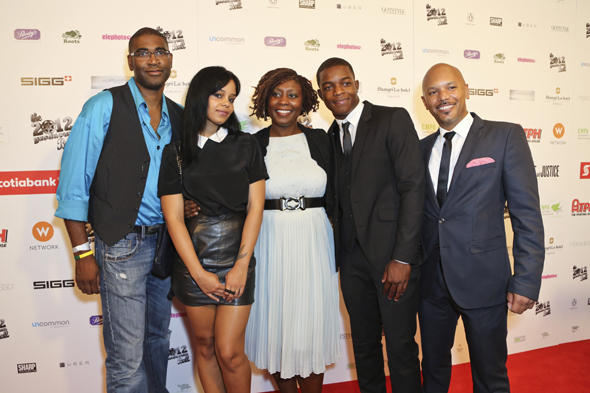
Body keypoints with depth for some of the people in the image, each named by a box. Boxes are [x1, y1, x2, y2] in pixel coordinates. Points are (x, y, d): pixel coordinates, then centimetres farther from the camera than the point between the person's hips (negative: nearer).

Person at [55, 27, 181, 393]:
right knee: (127, 356, 1)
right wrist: (83, 253, -11)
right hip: (122, 244, -5)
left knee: (159, 338, 20)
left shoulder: (179, 117, 9)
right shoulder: (104, 107, -6)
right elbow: (73, 184, -9)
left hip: (167, 241, 5)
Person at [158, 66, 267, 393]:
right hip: (194, 260, 1)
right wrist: (198, 273, -9)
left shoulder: (246, 146, 5)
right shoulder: (176, 152, 3)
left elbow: (255, 207, 0)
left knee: (229, 352, -2)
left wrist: (241, 265, -8)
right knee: (205, 345, 12)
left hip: (238, 258, 0)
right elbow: (173, 217, -2)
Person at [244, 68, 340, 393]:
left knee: (311, 328, 8)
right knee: (275, 326, 10)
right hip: (269, 246, 0)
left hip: (313, 244, 0)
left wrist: (341, 248, 1)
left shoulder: (320, 140, 4)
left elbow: (333, 197, 5)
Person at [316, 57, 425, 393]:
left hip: (392, 253, -5)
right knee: (364, 343, 16)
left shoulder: (394, 119, -5)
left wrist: (402, 258, -17)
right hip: (352, 256, 5)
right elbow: (340, 199, 10)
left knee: (401, 346, 5)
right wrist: (338, 252, -1)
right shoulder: (330, 137, 12)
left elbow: (413, 187, -12)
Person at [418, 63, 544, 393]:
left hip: (483, 280, -4)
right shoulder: (422, 149, 8)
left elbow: (527, 214, -9)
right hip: (432, 282, 4)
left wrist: (526, 282, -13)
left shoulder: (506, 136, -5)